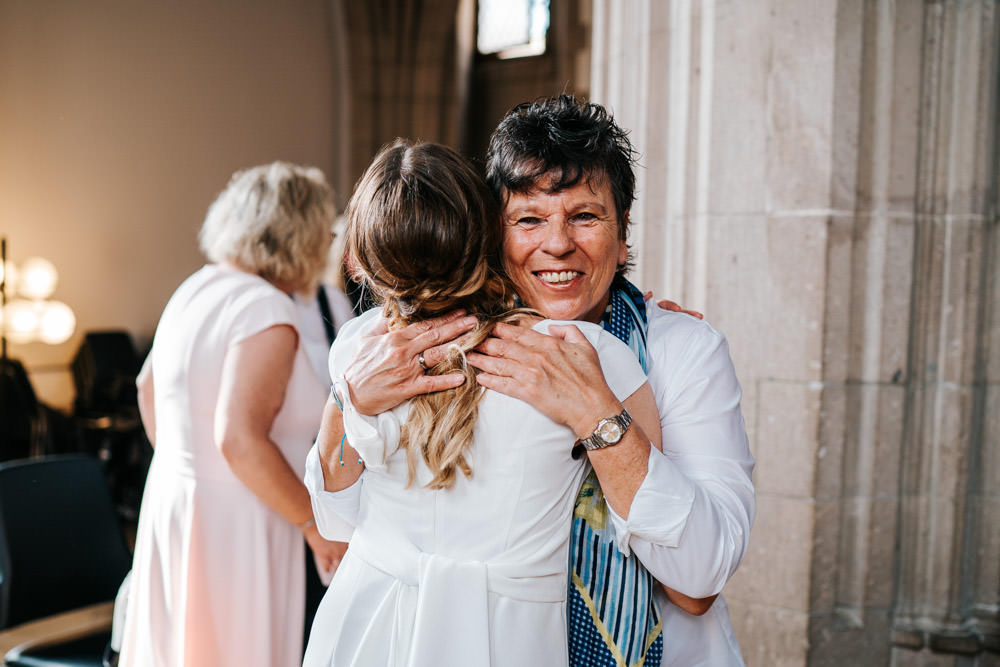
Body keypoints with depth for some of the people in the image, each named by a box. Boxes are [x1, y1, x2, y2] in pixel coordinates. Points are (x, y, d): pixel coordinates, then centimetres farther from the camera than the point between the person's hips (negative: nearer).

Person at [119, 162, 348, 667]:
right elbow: (240, 440, -28)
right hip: (232, 526, -9)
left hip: (171, 502, 9)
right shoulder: (267, 309, -20)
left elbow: (149, 387, 21)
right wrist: (314, 522, -17)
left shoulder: (197, 288, 8)